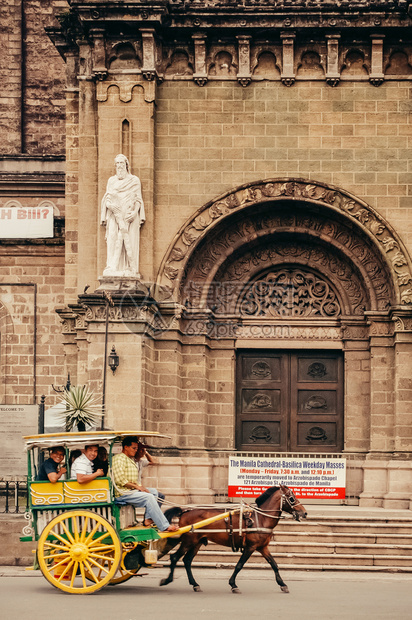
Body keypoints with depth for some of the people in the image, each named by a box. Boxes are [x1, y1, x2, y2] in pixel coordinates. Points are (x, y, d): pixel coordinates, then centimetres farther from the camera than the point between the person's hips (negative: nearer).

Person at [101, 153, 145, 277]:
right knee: (113, 239, -14)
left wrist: (134, 212, -11)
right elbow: (107, 199, 15)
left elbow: (138, 199, 5)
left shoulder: (134, 180, 12)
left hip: (130, 215, -2)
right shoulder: (111, 181, 19)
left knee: (130, 242, -11)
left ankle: (131, 269, -14)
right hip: (114, 215, 2)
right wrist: (110, 205, -7)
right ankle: (112, 268, -22)